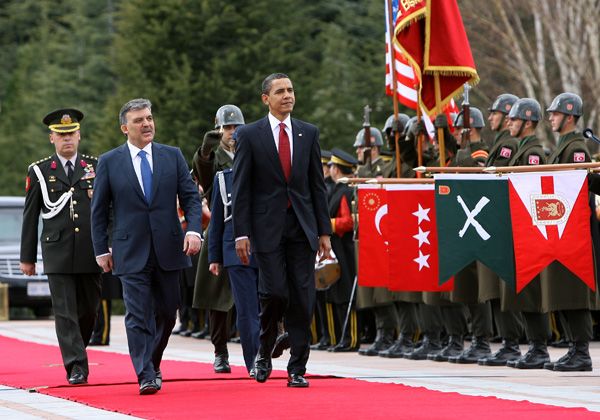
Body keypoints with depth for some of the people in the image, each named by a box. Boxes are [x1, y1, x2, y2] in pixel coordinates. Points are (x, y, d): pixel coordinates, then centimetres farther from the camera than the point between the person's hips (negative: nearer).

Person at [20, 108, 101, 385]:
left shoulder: (95, 167, 10)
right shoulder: (39, 171, 5)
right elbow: (30, 217, 7)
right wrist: (27, 257, 6)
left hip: (90, 254, 2)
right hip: (57, 254, -2)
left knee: (89, 310, 8)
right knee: (65, 312, -8)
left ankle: (76, 350, 31)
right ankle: (76, 366, -9)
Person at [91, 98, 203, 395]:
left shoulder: (172, 156, 7)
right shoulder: (109, 162, 2)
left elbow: (191, 198, 5)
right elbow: (99, 211, 6)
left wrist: (193, 230, -11)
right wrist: (102, 250, 3)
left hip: (168, 249, 2)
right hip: (131, 253, -2)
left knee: (167, 313, 9)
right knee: (138, 315, -10)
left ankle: (153, 364, 29)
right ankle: (146, 376, -11)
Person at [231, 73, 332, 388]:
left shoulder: (308, 133, 10)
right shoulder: (250, 135, 1)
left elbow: (317, 184, 12)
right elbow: (241, 188, -1)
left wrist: (324, 231, 7)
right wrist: (241, 233, -7)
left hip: (302, 227, 3)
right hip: (268, 228, -3)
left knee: (302, 300, -1)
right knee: (275, 292, -12)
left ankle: (297, 368, 5)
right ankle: (264, 351, 13)